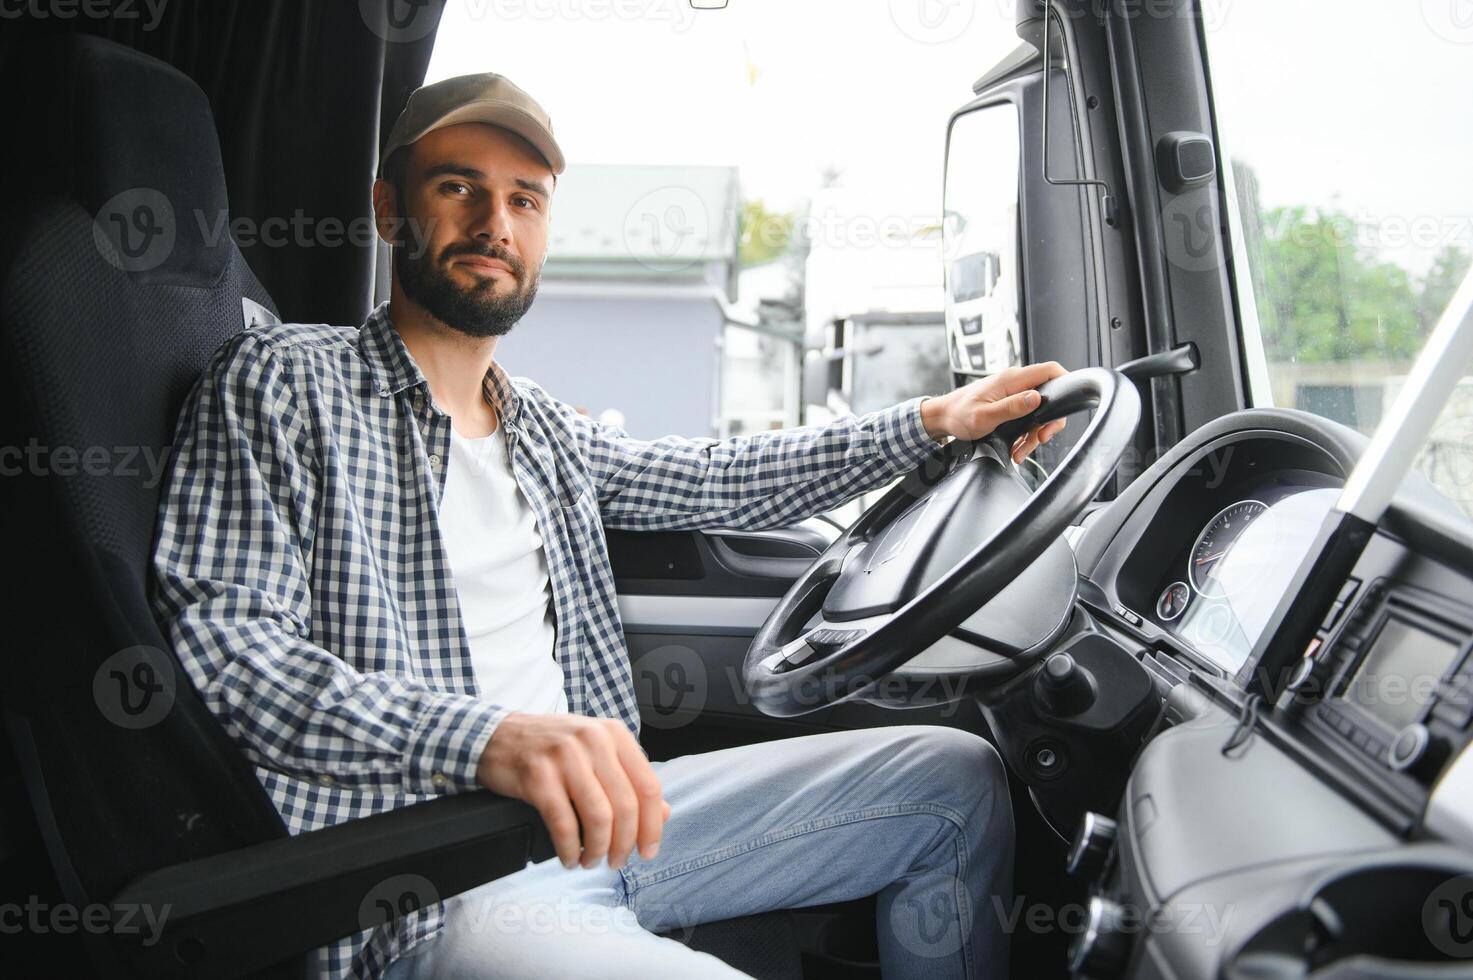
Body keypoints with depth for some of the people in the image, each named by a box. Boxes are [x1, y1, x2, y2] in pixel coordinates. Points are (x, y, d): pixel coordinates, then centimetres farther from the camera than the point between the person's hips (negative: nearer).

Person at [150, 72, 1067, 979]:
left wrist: (932, 421, 22)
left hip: (596, 814, 8)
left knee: (958, 777, 7)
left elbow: (718, 482, 29)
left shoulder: (541, 426, 19)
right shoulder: (284, 380, -4)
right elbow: (218, 641, -15)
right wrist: (484, 735, -32)